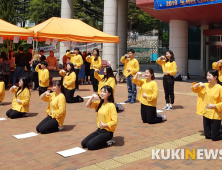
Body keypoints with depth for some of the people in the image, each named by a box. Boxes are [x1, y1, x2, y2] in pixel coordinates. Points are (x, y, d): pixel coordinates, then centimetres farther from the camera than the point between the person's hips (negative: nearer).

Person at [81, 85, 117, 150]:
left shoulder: (111, 105, -16)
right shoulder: (100, 103, 6)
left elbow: (115, 121, -19)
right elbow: (87, 105, 5)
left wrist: (105, 125, -24)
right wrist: (92, 97, -8)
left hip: (107, 132, -7)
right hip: (99, 130, 7)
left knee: (89, 145, -19)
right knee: (83, 143, -1)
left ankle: (107, 143, 0)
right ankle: (102, 141, 13)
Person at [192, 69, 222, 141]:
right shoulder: (205, 85, 2)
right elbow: (193, 88, 8)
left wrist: (213, 106, -22)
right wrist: (199, 84, -8)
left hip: (215, 115, -6)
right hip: (206, 114, 6)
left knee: (214, 137, 2)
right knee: (208, 136, 13)